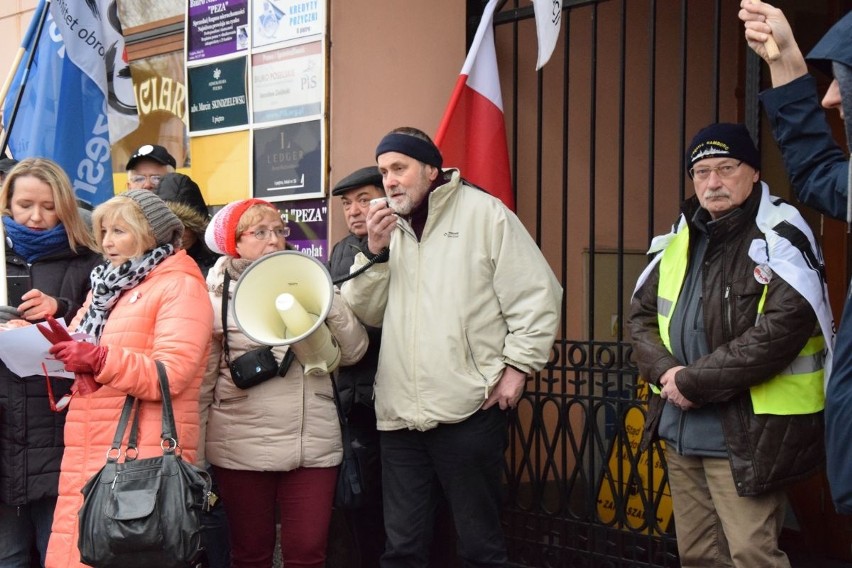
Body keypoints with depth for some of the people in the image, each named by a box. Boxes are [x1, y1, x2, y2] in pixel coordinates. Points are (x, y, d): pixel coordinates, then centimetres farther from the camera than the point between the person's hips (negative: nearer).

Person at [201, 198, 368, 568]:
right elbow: (202, 380, 0)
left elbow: (352, 352, 5)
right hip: (243, 449, -2)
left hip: (313, 445, 2)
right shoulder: (217, 296, 0)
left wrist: (329, 301, -9)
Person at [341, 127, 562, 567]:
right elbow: (367, 313, 10)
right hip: (399, 414, 5)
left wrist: (517, 364, -8)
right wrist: (375, 252, -3)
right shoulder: (387, 227, 15)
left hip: (469, 411, -5)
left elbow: (537, 295, -3)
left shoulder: (483, 213, -1)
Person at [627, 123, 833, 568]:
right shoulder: (679, 242, 12)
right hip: (681, 430, 7)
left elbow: (779, 333, -21)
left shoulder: (779, 242, -11)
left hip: (747, 435, -7)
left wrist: (693, 382, -18)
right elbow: (640, 315, 13)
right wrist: (665, 371, -8)